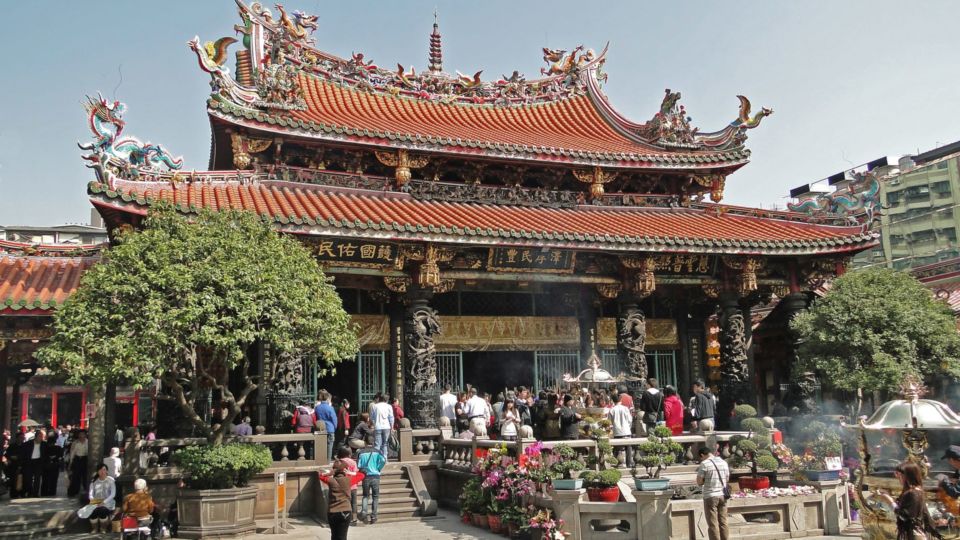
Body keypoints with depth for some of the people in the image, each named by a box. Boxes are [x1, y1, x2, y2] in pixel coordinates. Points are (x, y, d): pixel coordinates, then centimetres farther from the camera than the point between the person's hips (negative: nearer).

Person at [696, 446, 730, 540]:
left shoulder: (704, 464, -9)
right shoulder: (723, 462, 9)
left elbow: (699, 482, -10)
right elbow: (727, 479, 19)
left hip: (710, 496, -6)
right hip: (722, 495, 6)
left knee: (713, 524, 0)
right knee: (723, 523, 12)